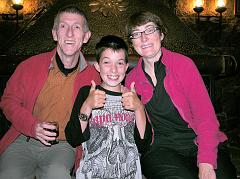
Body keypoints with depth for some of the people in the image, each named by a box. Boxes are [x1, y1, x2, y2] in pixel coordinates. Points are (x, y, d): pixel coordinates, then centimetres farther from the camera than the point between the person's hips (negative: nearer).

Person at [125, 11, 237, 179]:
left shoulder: (183, 63, 1)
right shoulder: (131, 80, 9)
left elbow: (205, 115, -7)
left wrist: (206, 162, -18)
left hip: (198, 143, 0)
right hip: (160, 148, 1)